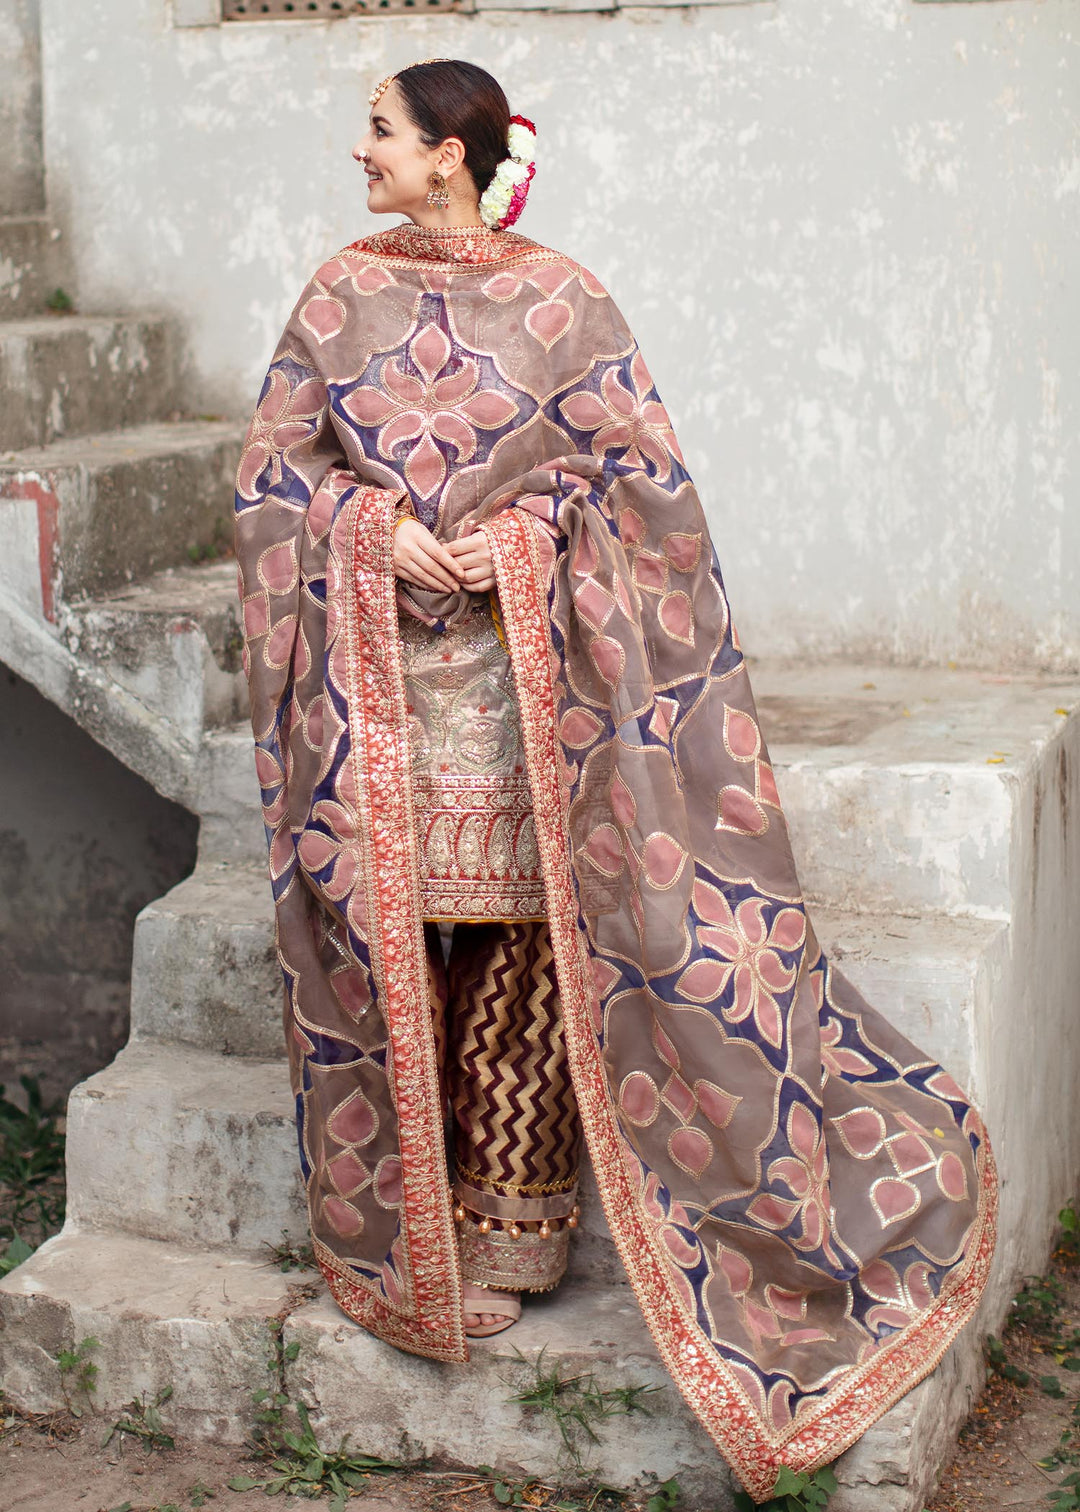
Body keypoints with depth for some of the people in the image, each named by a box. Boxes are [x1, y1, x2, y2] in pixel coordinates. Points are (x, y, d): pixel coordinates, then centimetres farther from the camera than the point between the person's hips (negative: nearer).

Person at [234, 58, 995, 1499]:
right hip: (369, 673, 2)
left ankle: (512, 1222, 12)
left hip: (520, 668, -2)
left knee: (518, 940, -1)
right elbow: (274, 471, 8)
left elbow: (641, 469, 2)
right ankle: (397, 1227, 15)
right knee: (379, 935, 2)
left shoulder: (559, 300, -1)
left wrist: (526, 529, -13)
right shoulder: (340, 295, 6)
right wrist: (378, 525, -10)